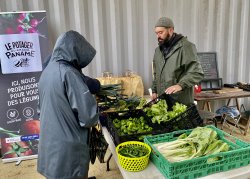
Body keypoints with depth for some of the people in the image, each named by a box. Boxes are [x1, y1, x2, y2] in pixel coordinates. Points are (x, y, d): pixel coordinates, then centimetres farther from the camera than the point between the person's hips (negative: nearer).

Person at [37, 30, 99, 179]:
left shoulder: (47, 71, 4)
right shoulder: (68, 73, -21)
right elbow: (89, 115, -24)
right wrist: (94, 120, -1)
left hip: (48, 144, 8)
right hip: (67, 149, -8)